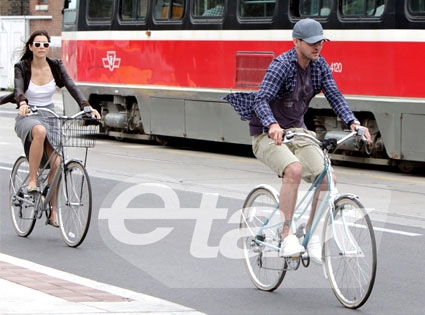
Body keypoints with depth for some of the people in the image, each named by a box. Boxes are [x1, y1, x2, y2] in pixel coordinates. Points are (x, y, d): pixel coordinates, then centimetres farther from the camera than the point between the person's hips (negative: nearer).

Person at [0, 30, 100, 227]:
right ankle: (32, 181, -29)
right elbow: (18, 90, -23)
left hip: (49, 116, 3)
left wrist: (87, 107, -25)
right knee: (40, 131, -40)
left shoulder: (56, 66, 1)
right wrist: (22, 103, -46)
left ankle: (52, 212, 2)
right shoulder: (22, 67, -6)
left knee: (56, 163, -12)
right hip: (27, 117, -3)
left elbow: (71, 87, -9)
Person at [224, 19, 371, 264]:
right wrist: (272, 125, -51)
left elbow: (335, 96, -7)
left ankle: (312, 233, 8)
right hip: (268, 135, -6)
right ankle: (287, 235, -26)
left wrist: (353, 122, -25)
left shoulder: (320, 66, 0)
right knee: (294, 170, -34)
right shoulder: (282, 65, -20)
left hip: (297, 131, 6)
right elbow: (261, 100, -31)